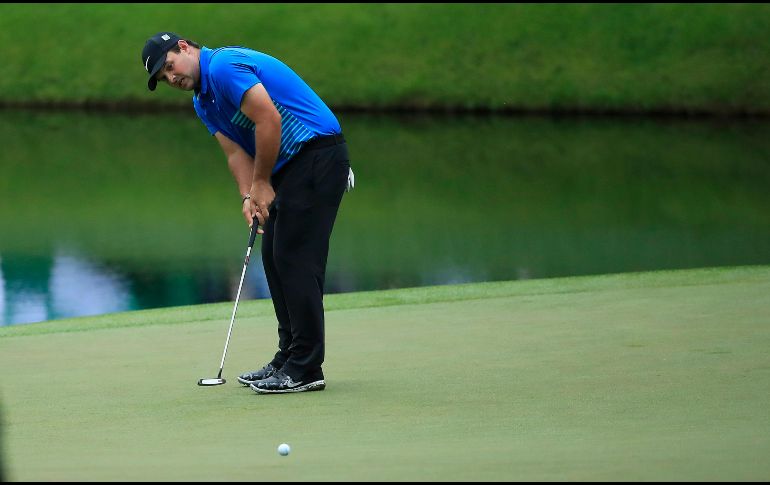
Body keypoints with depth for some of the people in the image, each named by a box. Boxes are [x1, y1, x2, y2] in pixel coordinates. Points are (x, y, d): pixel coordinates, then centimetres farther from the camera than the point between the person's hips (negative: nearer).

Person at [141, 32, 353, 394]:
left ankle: (305, 370, -10)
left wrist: (261, 183, -13)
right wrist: (249, 197, -10)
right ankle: (289, 359, 16)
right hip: (288, 165, 10)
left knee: (295, 257, -11)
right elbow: (236, 152, 9)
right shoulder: (204, 102, 17)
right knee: (273, 256, 11)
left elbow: (269, 120, -23)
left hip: (316, 152, -10)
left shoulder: (223, 66, -15)